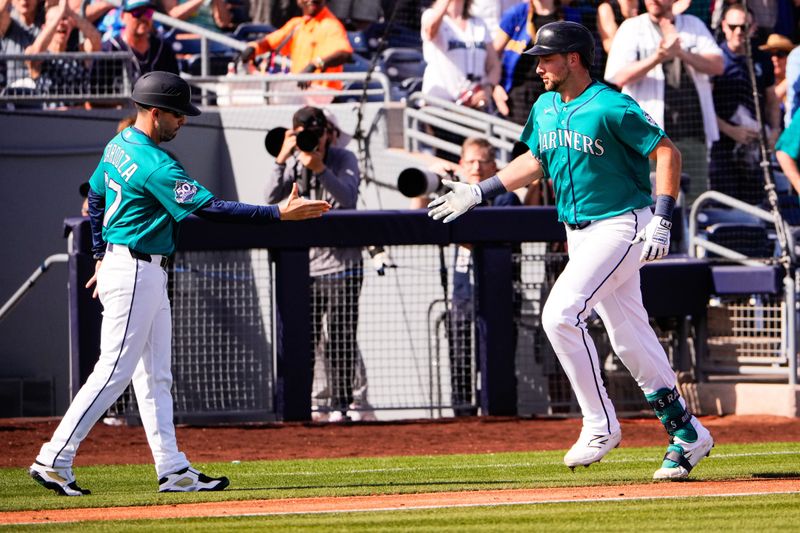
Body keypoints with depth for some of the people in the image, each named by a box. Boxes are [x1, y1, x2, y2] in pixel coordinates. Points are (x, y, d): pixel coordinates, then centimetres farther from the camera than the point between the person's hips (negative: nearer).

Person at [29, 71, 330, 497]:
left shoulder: (118, 146, 8)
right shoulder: (154, 166, -22)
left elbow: (95, 195, 21)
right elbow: (210, 208, -25)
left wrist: (102, 256, 27)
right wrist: (279, 214, -25)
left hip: (149, 276, 11)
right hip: (134, 274, -11)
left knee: (155, 377, 9)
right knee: (114, 372, -8)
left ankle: (173, 470, 10)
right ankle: (54, 461, -6)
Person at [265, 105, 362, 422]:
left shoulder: (344, 160, -2)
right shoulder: (294, 162, 6)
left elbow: (348, 198, -19)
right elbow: (271, 197, -8)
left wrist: (319, 169, -31)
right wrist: (281, 160, -20)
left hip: (340, 265, -2)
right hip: (303, 266, 2)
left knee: (340, 338, -2)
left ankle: (340, 405, 5)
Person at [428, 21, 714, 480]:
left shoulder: (609, 108, -17)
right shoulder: (545, 109, 8)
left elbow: (667, 152, -15)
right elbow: (536, 161, 24)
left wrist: (662, 220, -22)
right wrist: (480, 192, 19)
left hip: (621, 226, -8)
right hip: (579, 231, 8)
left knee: (561, 314, -20)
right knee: (628, 336, 10)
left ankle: (601, 424, -10)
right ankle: (686, 434, 19)